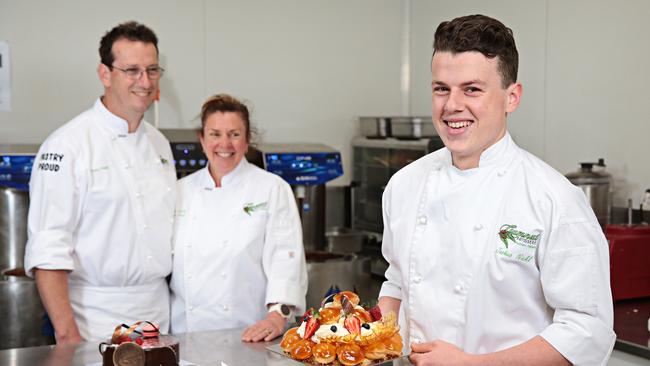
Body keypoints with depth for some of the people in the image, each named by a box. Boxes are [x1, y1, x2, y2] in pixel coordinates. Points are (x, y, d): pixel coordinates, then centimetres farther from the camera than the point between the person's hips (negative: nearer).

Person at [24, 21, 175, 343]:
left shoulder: (159, 144, 10)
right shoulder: (66, 145, -13)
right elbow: (47, 249, -16)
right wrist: (67, 334, -19)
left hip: (159, 314, 6)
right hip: (97, 322, -6)